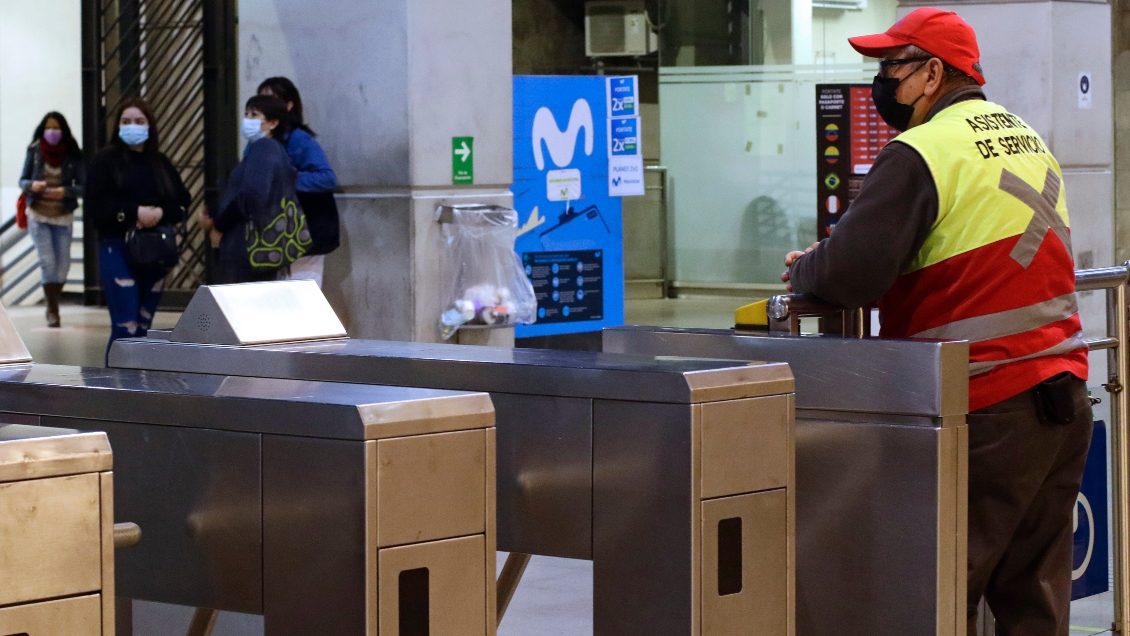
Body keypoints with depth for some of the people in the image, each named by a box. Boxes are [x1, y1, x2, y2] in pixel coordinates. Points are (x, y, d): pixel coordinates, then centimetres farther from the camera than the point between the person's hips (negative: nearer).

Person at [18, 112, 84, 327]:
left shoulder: (72, 155, -4)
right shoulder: (35, 151, -2)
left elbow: (83, 187, -3)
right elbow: (22, 180, 4)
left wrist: (65, 191, -21)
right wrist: (32, 185, -18)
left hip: (63, 216, 1)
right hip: (38, 215, -1)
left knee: (63, 265, 2)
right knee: (48, 262, -10)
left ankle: (52, 305, 26)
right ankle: (53, 312, 3)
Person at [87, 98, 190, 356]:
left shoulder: (160, 163, 14)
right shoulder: (105, 160, 1)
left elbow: (182, 201, 8)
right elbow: (96, 206, -9)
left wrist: (160, 213, -11)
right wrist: (135, 212, -16)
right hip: (118, 250, -5)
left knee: (144, 326, 8)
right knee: (126, 328, -13)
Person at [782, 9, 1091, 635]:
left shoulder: (921, 154, -11)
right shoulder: (1031, 141, 16)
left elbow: (849, 275, -17)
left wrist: (802, 269, 4)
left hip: (986, 409, -8)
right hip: (1065, 395, 8)